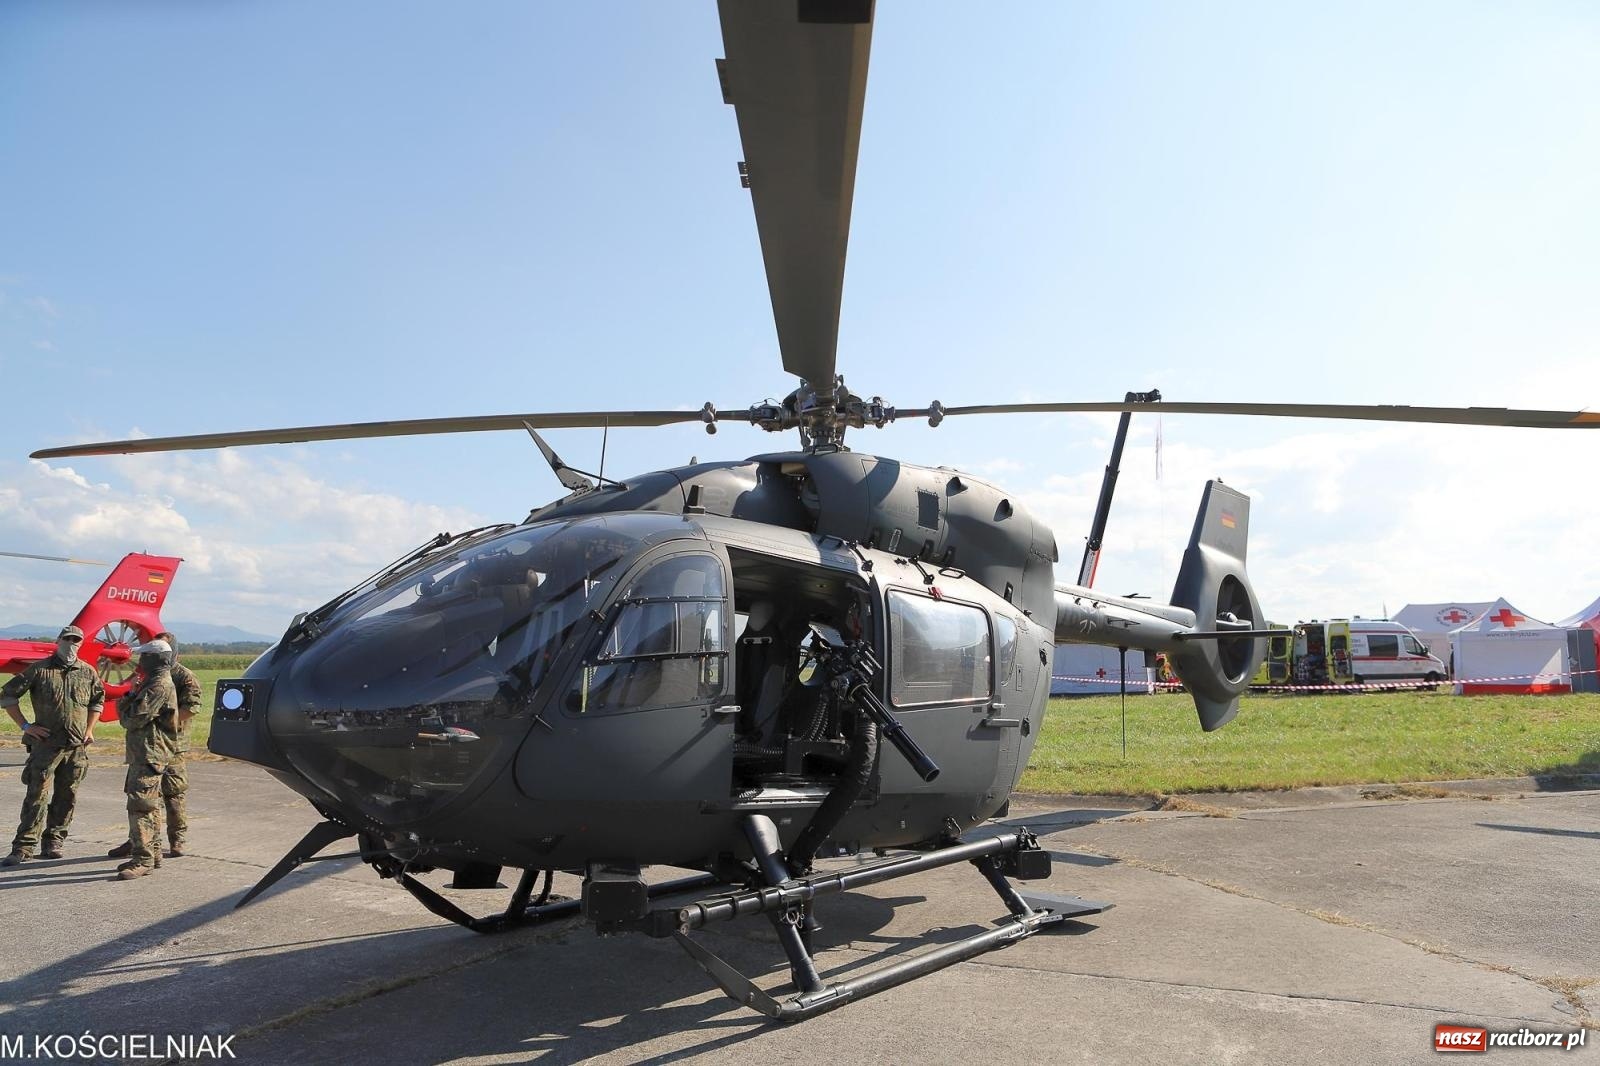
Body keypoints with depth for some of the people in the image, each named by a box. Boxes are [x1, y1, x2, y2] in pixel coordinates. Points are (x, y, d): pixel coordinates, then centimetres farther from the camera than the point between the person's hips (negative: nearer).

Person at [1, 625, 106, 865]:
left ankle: (53, 843, 18)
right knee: (36, 796, -3)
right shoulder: (40, 669, -3)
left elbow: (98, 699, 21)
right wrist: (25, 726, -5)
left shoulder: (88, 672, 8)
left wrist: (89, 729, 12)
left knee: (66, 798, 7)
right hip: (46, 744, -3)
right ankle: (23, 847, 3)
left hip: (77, 746, 3)